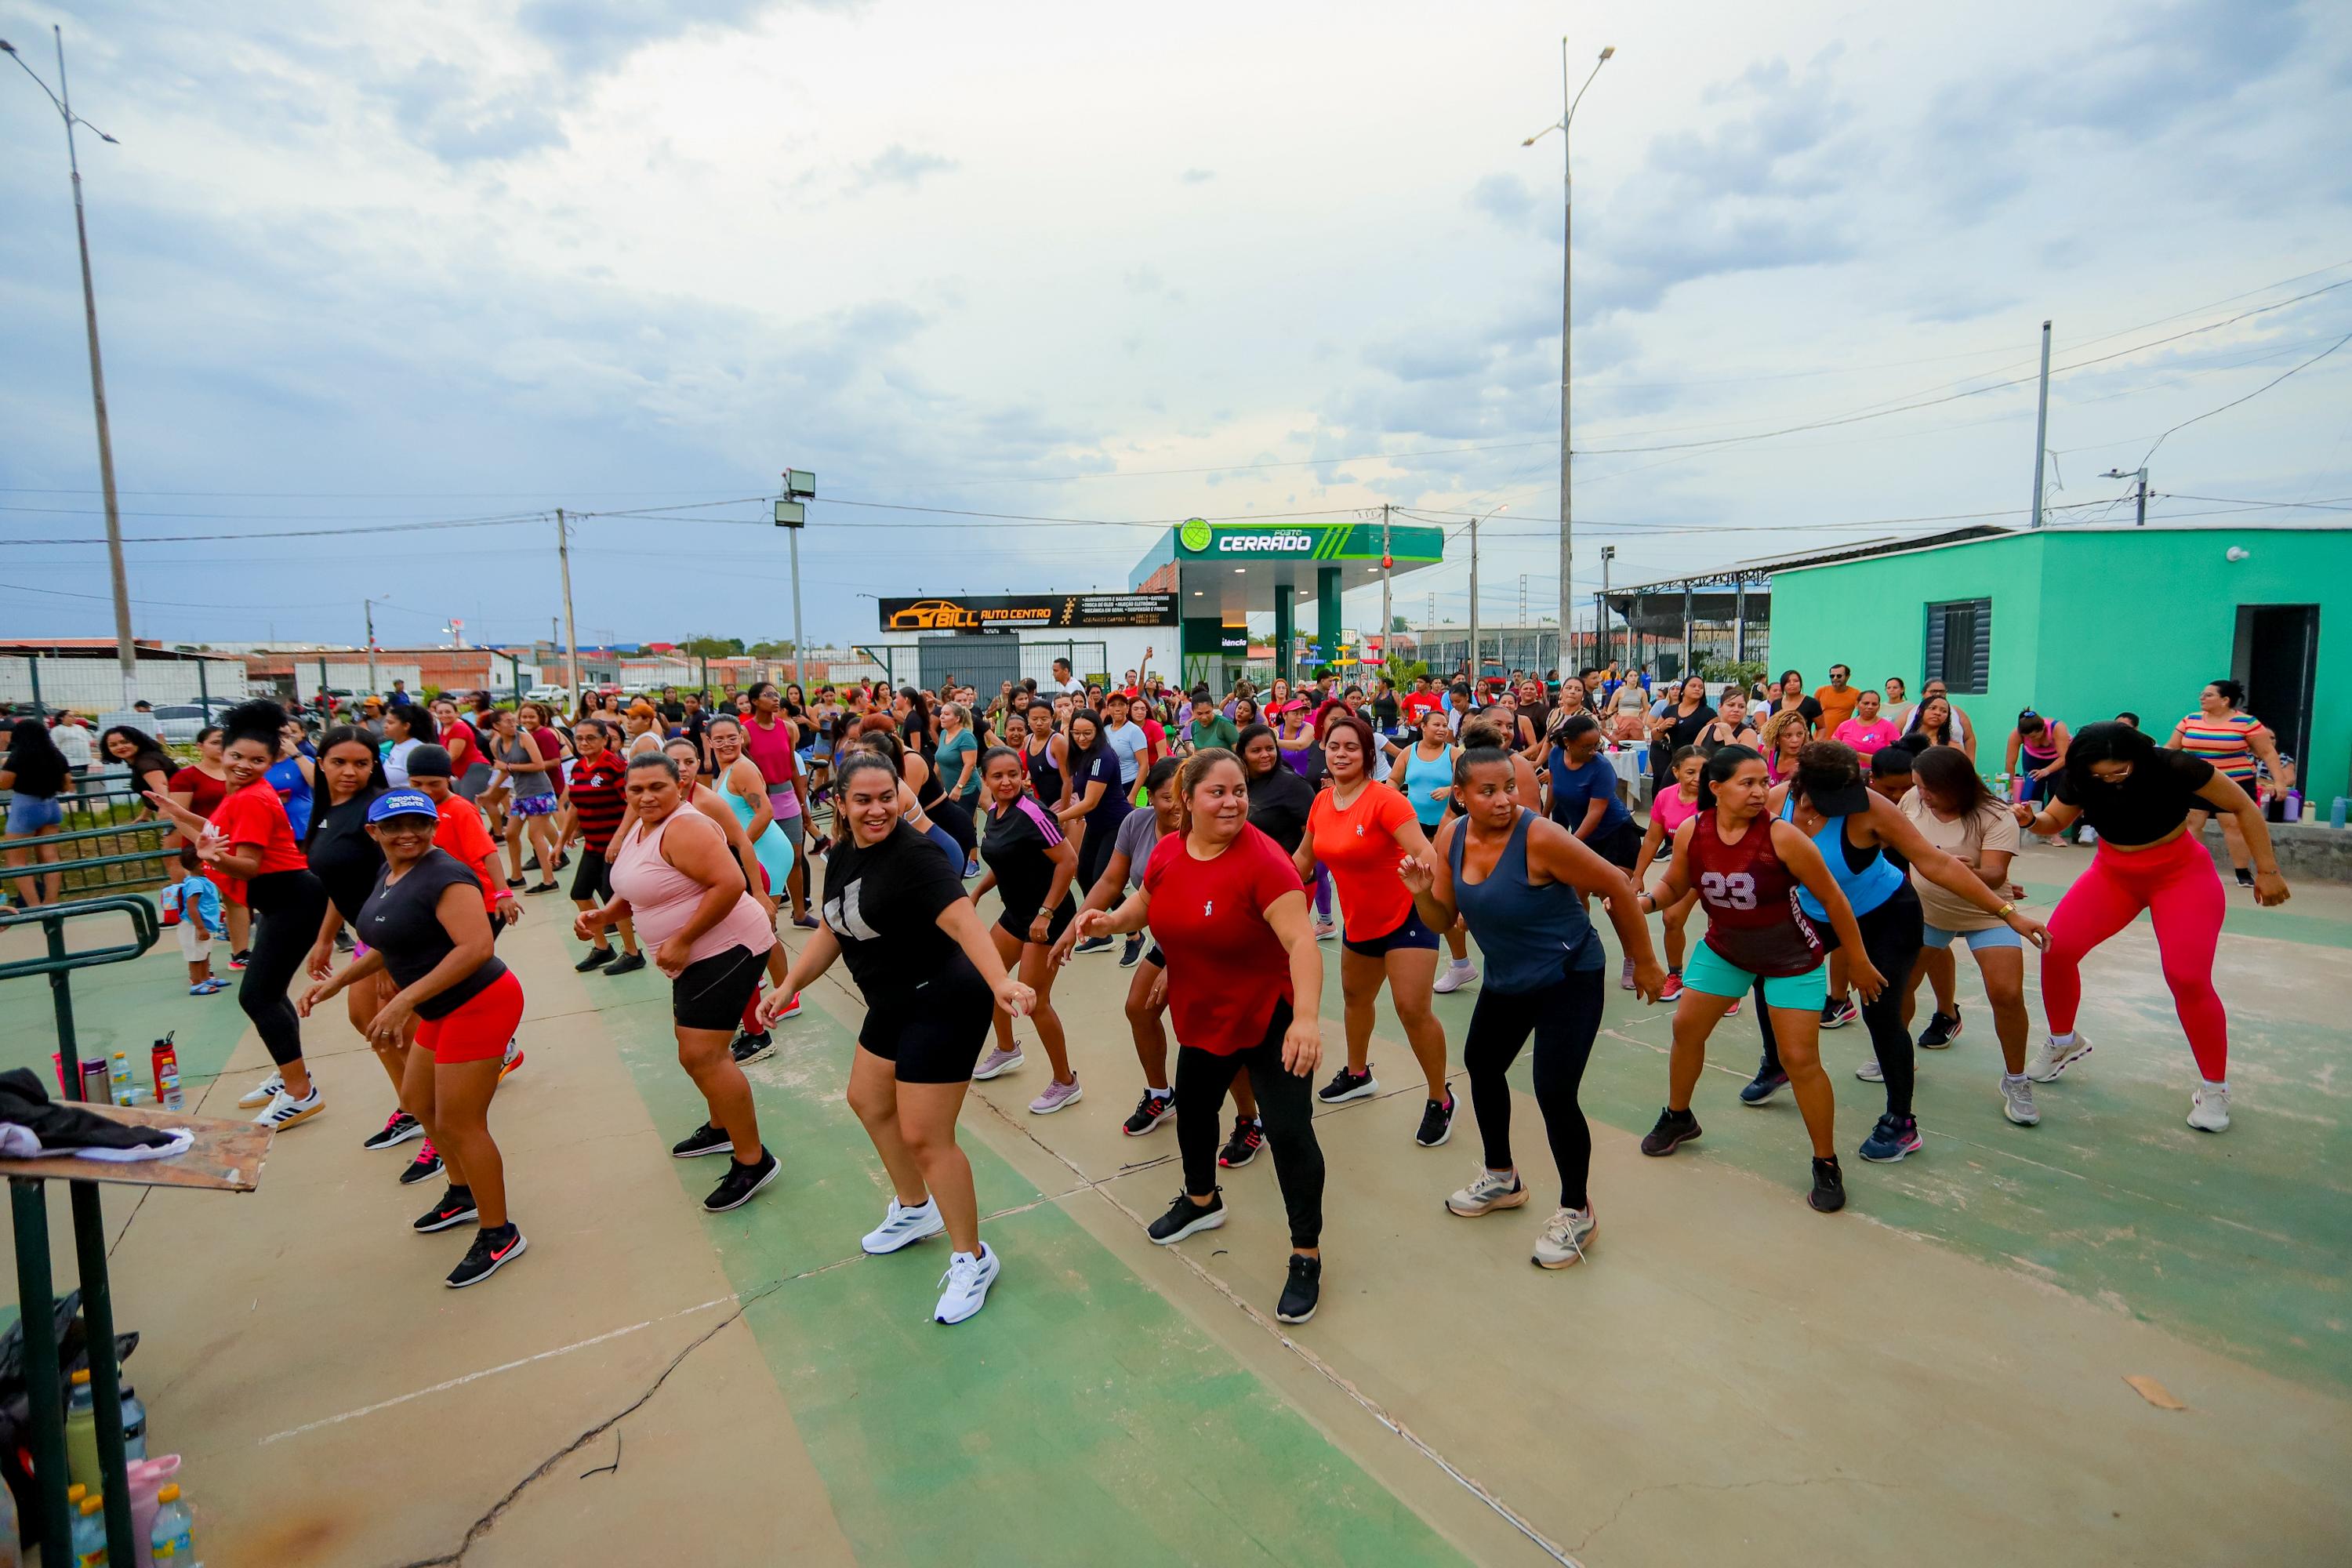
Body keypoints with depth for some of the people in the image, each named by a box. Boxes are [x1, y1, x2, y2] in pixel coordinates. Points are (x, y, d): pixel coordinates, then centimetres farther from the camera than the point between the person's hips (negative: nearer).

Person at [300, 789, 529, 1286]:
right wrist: (335, 983, 20)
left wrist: (404, 1001, -34)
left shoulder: (443, 876, -22)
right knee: (418, 1102, 24)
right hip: (445, 1010, 10)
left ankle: (499, 1236, 13)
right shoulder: (389, 873, 8)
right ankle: (463, 1195, 45)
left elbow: (478, 946, -34)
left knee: (459, 1124, -3)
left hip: (480, 1006, -10)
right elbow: (393, 944, 23)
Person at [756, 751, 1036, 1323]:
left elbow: (961, 919, -37)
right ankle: (915, 1210, 48)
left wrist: (1000, 982, -52)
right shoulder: (844, 855, 4)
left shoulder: (912, 854, -23)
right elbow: (832, 931, 16)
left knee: (924, 1137, -5)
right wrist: (789, 984, 7)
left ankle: (972, 1260, 16)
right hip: (893, 1006, 10)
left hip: (942, 1005, -10)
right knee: (869, 1102, 26)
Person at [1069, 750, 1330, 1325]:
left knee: (1289, 1132, -7)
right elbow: (1145, 903, 12)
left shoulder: (1263, 860, -26)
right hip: (1202, 1018, 7)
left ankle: (1306, 1255, 14)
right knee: (1192, 1109, 24)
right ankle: (1201, 1200, 52)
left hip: (1268, 1017, -7)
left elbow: (1301, 939, -35)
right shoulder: (1167, 851, -7)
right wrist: (1111, 919, -9)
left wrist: (1307, 1017, -47)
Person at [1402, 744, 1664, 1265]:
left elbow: (1616, 888, -18)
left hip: (1568, 979, -7)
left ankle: (1576, 1211, 15)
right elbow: (1443, 920, -2)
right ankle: (1501, 1178, 45)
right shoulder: (1452, 836, -9)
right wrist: (1422, 891, -23)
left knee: (1554, 1094, -12)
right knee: (1481, 1064, 21)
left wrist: (1643, 962, -9)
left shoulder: (1539, 837, -28)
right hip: (1506, 979, 8)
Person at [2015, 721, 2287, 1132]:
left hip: (2180, 875, -3)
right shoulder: (2079, 779, -18)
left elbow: (2245, 808, -13)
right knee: (2056, 949, -13)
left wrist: (2267, 871, -10)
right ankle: (2063, 1042, 13)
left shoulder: (2174, 767, -27)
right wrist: (2030, 820, -25)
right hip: (2112, 874, 3)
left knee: (2187, 978, -15)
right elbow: (2055, 821, -1)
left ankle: (2214, 1087, 7)